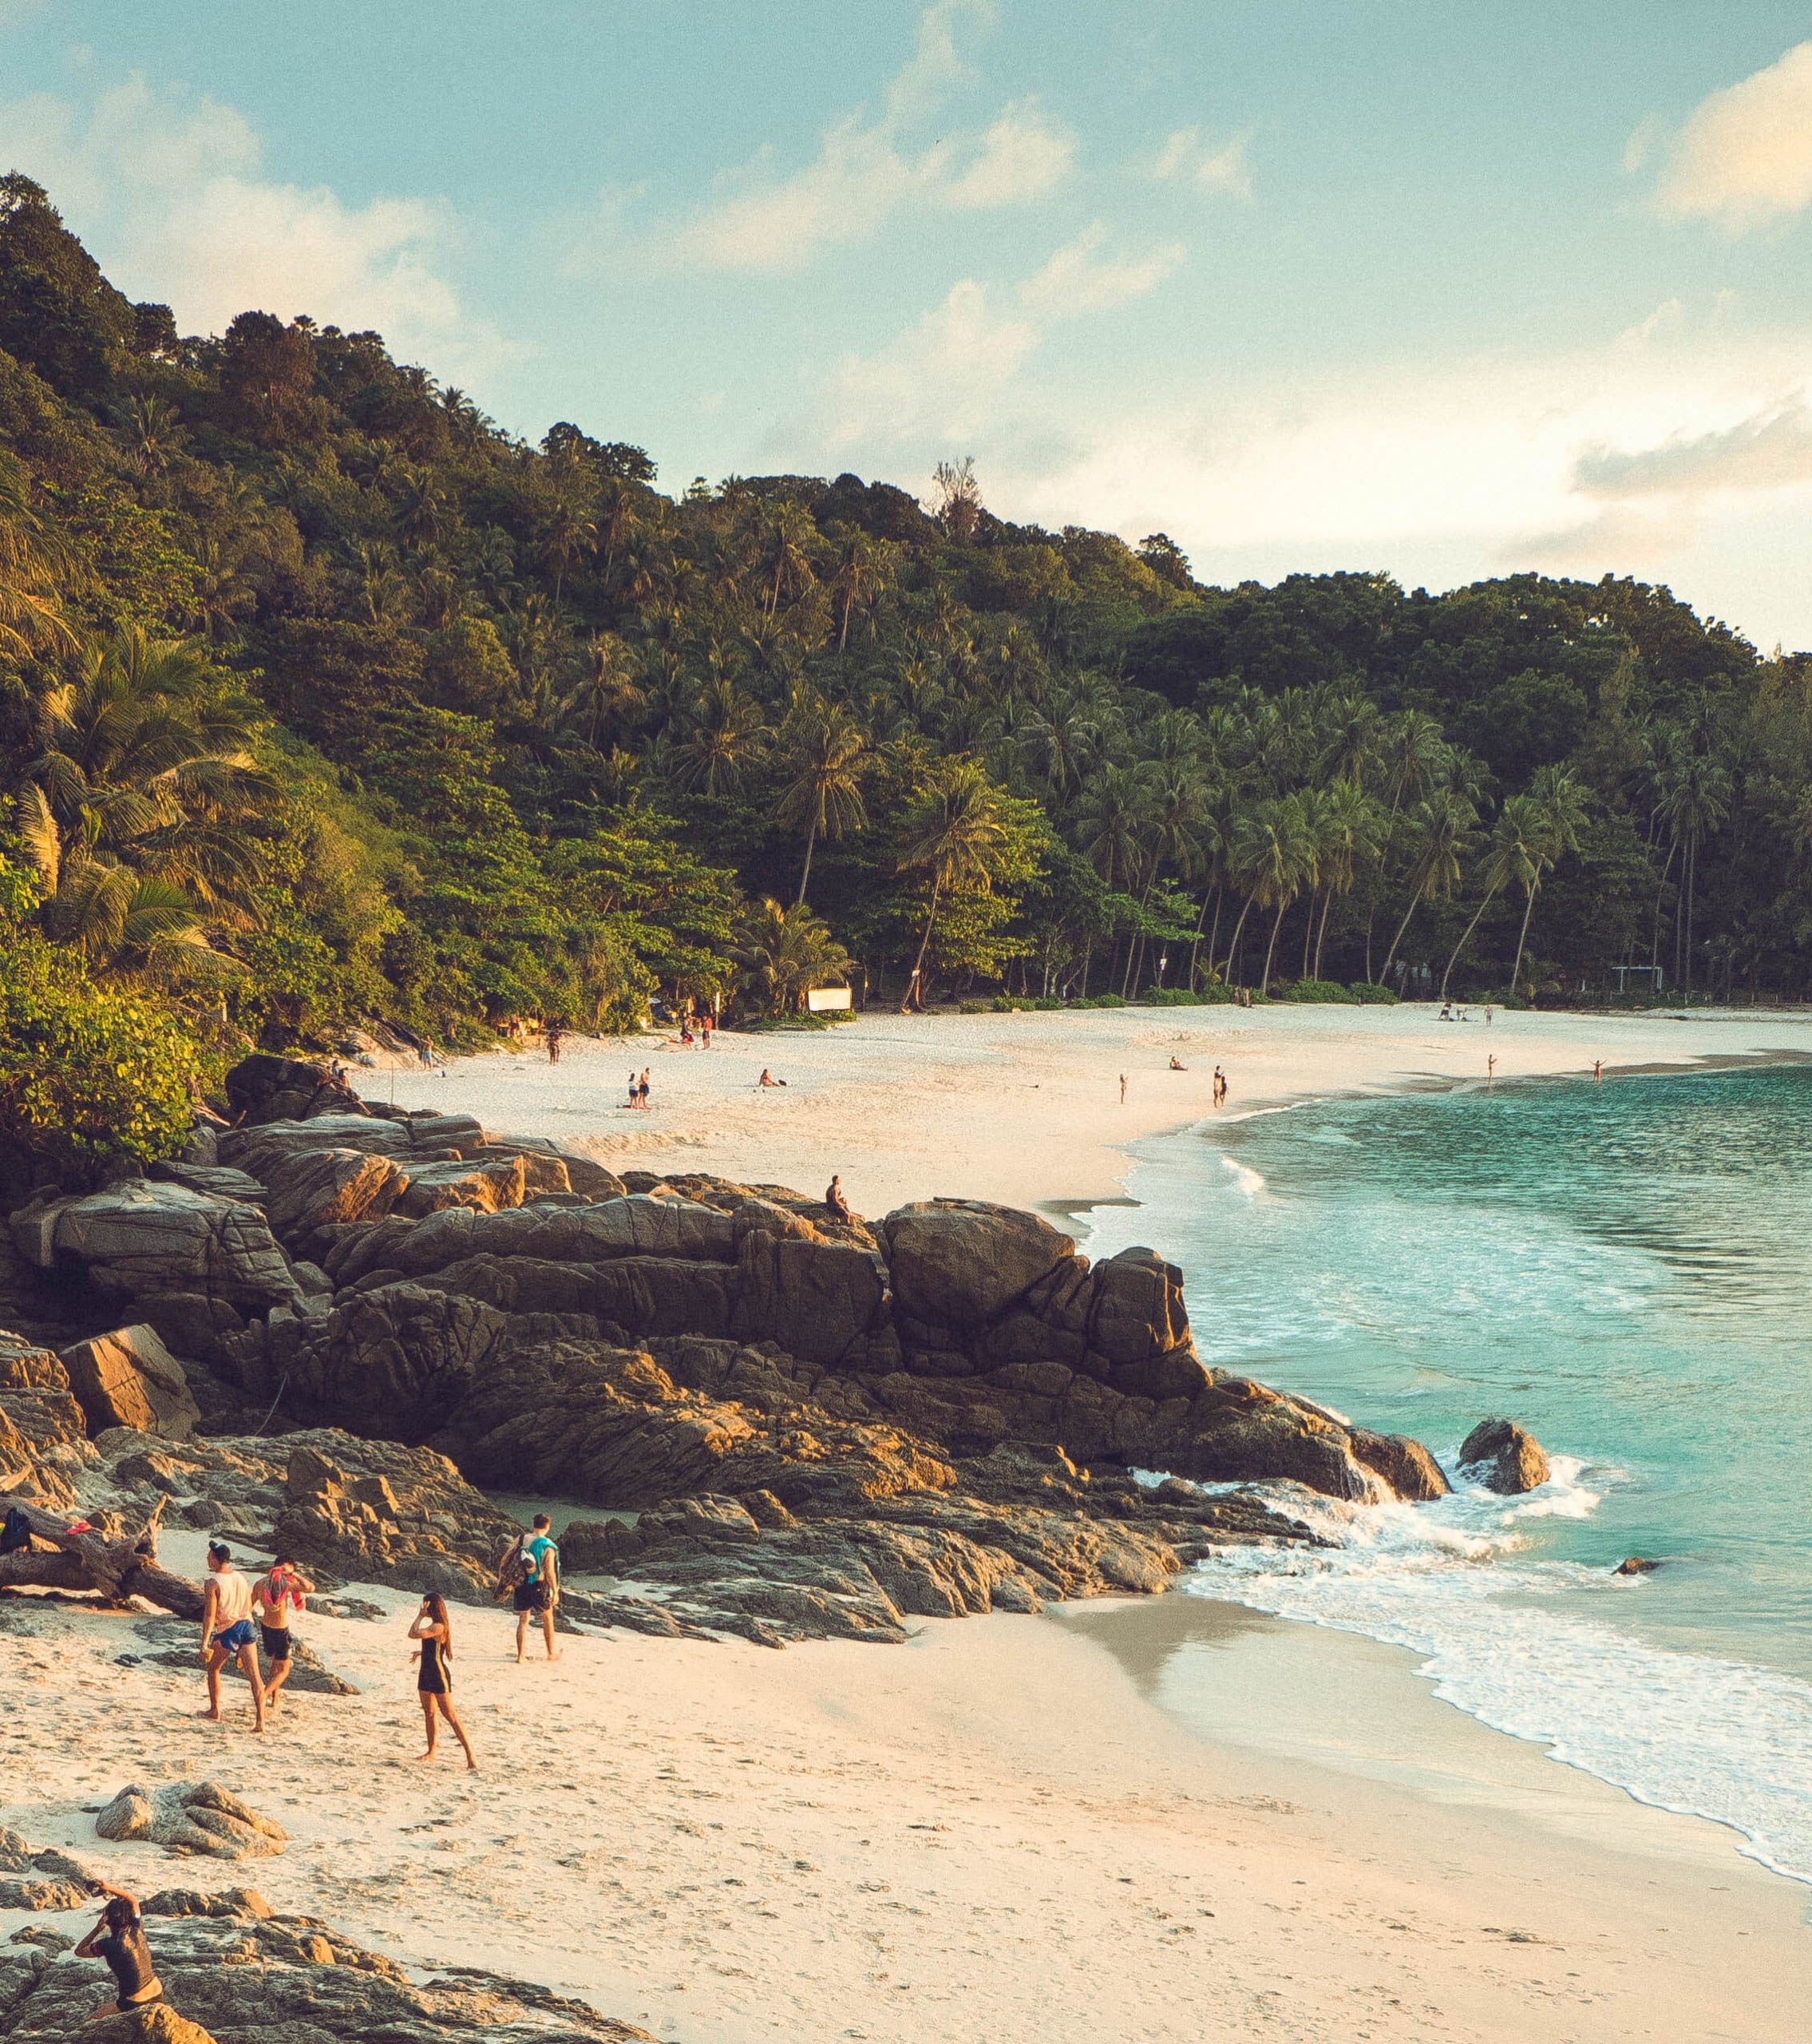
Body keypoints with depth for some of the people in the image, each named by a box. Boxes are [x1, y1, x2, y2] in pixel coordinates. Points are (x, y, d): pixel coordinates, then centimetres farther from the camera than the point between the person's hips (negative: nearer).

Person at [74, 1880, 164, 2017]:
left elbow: (79, 1951, -1)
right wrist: (111, 1888, 8)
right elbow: (133, 1900, 14)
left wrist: (97, 1929, -6)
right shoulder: (137, 1930, -5)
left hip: (134, 2004, -6)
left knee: (91, 2022, 10)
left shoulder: (107, 1945, -20)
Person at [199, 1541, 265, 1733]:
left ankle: (215, 1710, 31)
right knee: (254, 1674, -3)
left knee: (213, 1669, 21)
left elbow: (210, 1615, -15)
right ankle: (260, 1719, -12)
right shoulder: (240, 1577, 9)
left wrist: (204, 1643, -14)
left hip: (227, 1631, -5)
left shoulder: (213, 1582, -11)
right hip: (247, 1625, 5)